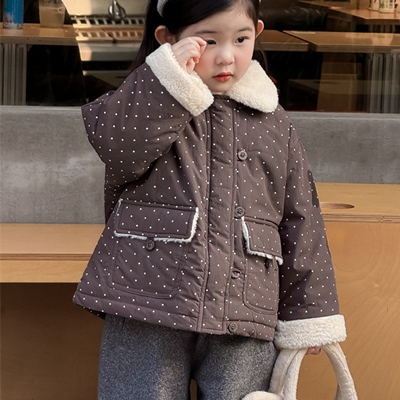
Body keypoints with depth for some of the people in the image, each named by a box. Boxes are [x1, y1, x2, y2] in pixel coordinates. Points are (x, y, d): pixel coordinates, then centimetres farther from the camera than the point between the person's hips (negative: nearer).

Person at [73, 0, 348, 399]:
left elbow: (300, 219, 13)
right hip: (147, 298, -2)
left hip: (244, 321, 2)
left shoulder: (273, 124, 12)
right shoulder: (144, 100, 6)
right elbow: (119, 149, -16)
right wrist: (170, 81, -21)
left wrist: (307, 315, 13)